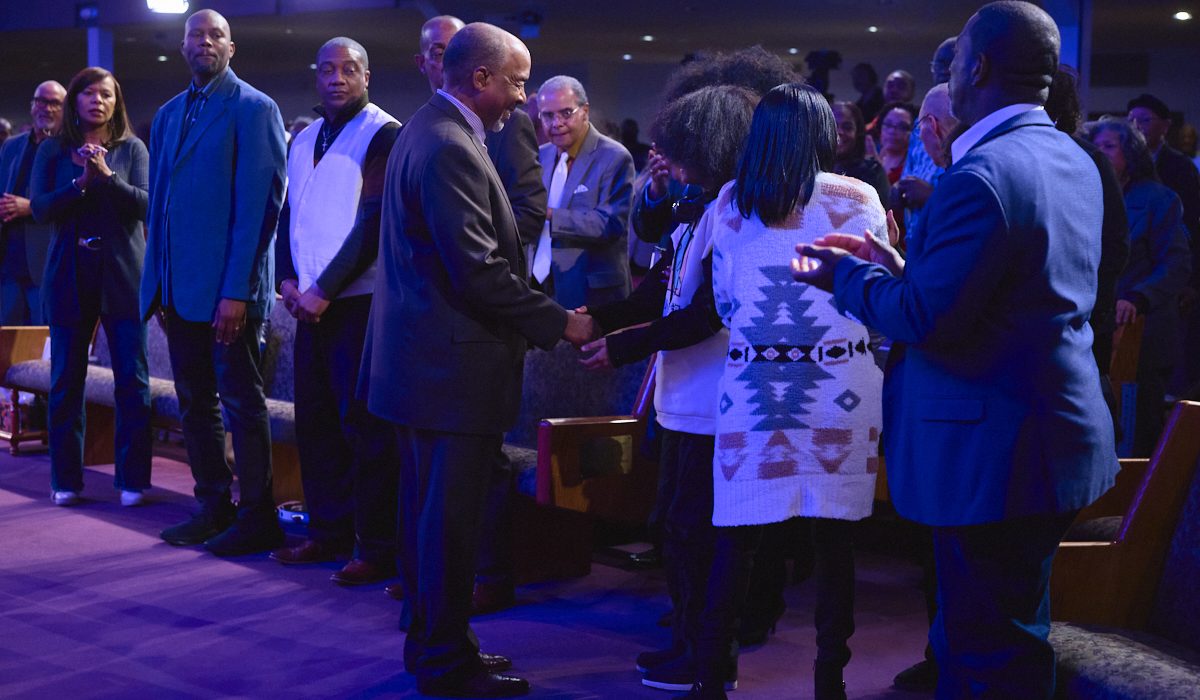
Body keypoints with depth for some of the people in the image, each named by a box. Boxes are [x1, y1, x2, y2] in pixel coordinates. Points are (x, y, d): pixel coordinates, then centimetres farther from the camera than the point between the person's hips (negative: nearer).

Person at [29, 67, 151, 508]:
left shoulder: (131, 149, 5)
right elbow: (39, 208, -3)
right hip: (70, 276, 1)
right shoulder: (53, 151, 7)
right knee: (66, 382, 4)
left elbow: (145, 204, -6)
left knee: (132, 381, -2)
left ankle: (133, 480, 4)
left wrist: (106, 175, -19)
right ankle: (66, 480, 14)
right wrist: (80, 182, -16)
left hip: (122, 276, -1)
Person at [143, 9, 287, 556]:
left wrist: (237, 290, -18)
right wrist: (157, 279, 10)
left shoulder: (253, 110, -7)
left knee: (241, 402, -1)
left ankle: (257, 518, 7)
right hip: (180, 286, 7)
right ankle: (213, 507, 22)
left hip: (228, 287, -7)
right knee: (195, 403, 12)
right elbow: (159, 201, 18)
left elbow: (260, 204, -13)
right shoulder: (168, 114, 15)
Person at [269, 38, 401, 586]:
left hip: (361, 301, -7)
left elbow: (374, 221, -14)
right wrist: (287, 280, 1)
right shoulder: (303, 141, 15)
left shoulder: (384, 135, -8)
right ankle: (328, 532, 23)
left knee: (364, 425, -4)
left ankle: (378, 549, 3)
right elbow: (289, 213, 18)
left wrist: (324, 290, -15)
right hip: (311, 302, 7)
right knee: (315, 419, 11)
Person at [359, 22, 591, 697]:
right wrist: (560, 323, -15)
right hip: (452, 368, -11)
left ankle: (434, 642, 30)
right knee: (451, 521, 0)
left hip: (424, 358, 11)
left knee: (433, 512, 18)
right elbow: (479, 271, -23)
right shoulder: (450, 149, -20)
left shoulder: (429, 131, 13)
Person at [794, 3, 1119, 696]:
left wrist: (845, 273, -5)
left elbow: (925, 319, -22)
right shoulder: (1075, 162, 9)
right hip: (1060, 432, 10)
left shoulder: (980, 176, -22)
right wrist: (904, 267, 12)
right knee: (1019, 632, 21)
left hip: (996, 455, -10)